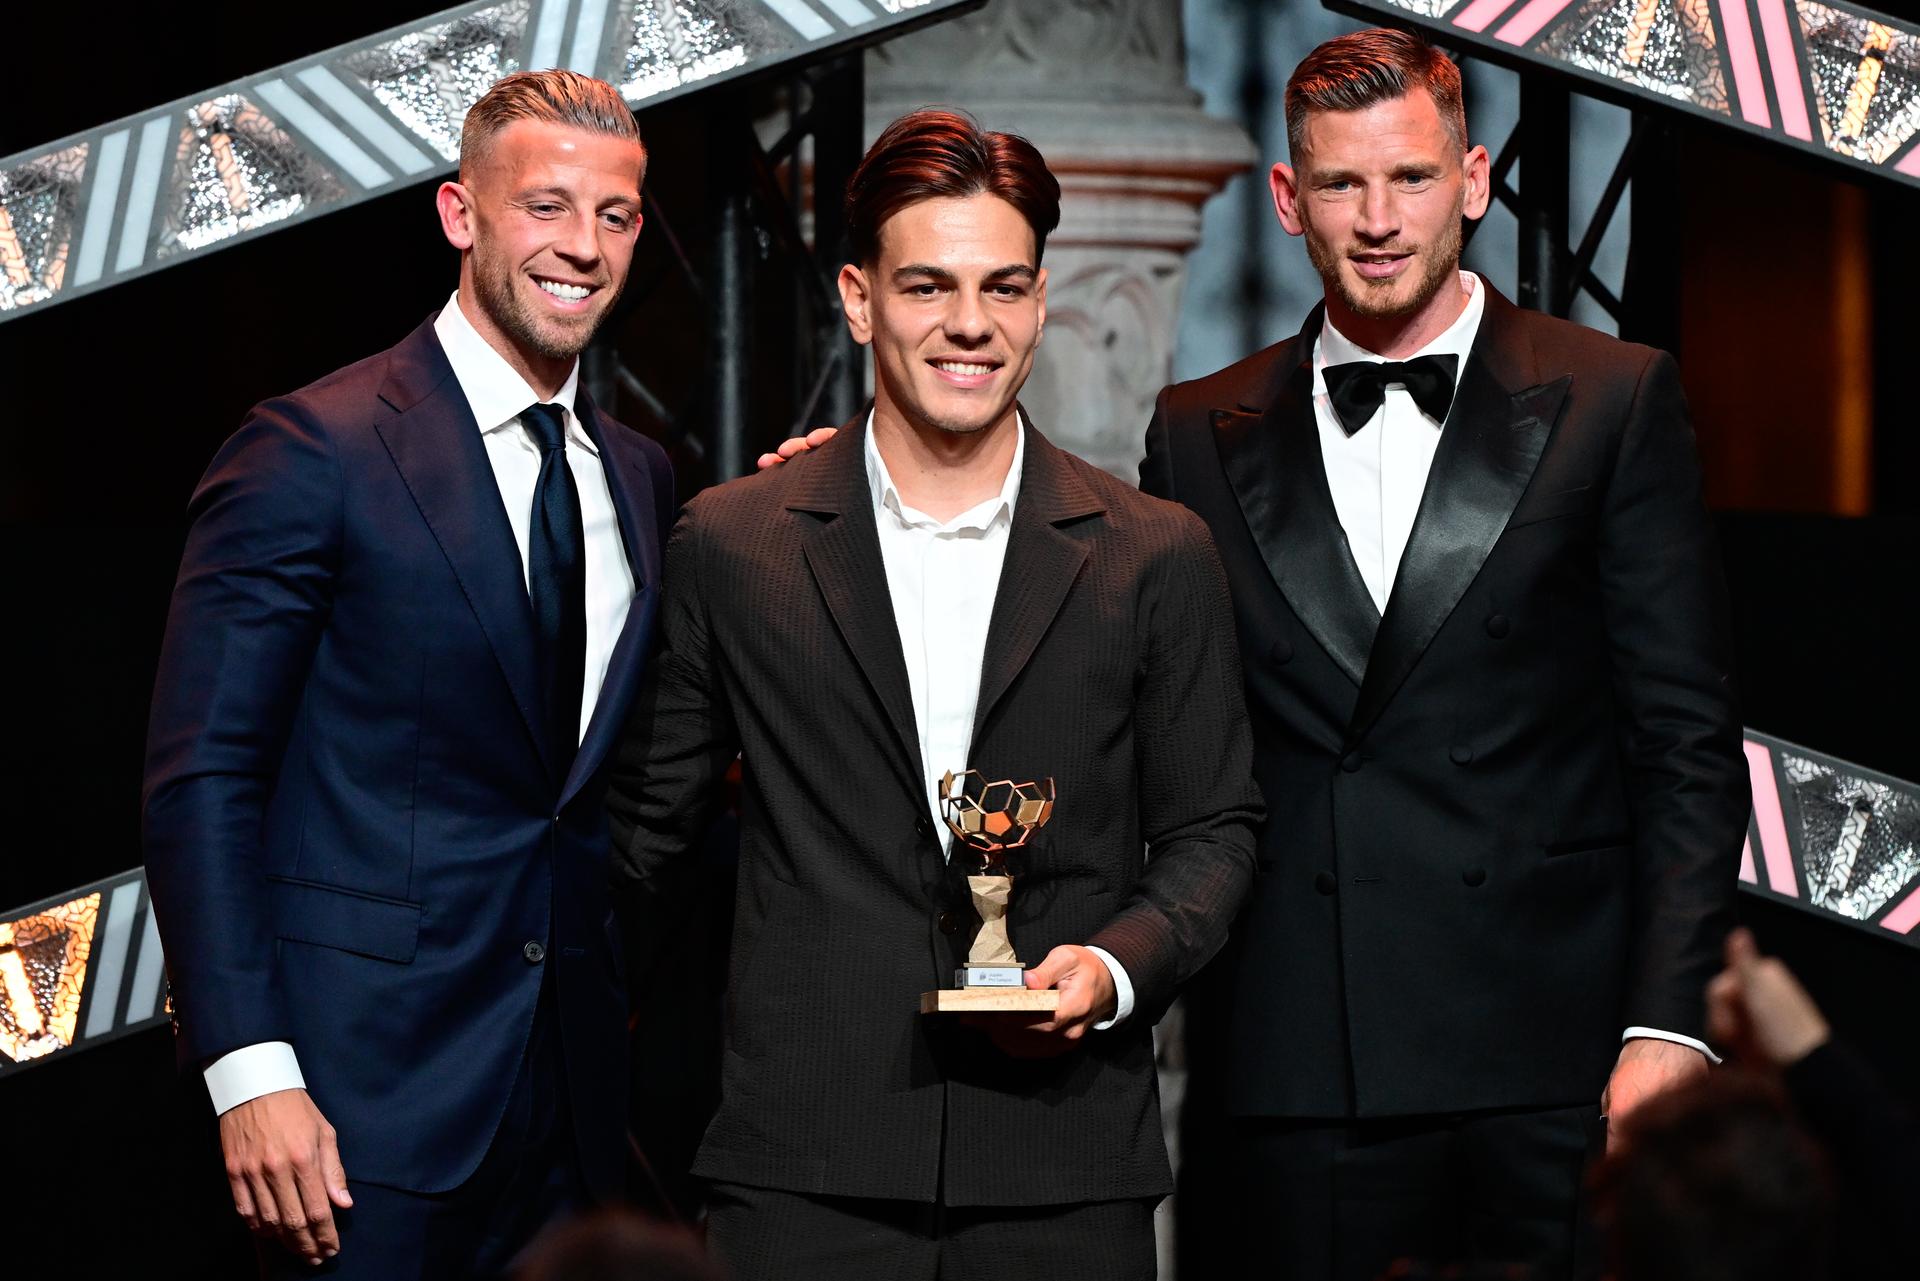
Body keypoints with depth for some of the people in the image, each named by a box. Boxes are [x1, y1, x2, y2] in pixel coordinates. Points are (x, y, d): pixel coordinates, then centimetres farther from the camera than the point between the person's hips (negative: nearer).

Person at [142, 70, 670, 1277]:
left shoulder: (641, 477, 13)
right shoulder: (314, 450, -8)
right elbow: (201, 779, -11)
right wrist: (249, 1074, -17)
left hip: (575, 1101, 6)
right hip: (370, 1095, -6)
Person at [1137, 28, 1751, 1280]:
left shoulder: (1615, 402, 4)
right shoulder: (1201, 436, 12)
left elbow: (1688, 744, 1)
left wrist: (1667, 1024, -7)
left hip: (1549, 1077, -2)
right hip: (1290, 1072, 2)